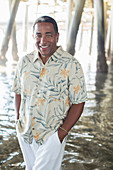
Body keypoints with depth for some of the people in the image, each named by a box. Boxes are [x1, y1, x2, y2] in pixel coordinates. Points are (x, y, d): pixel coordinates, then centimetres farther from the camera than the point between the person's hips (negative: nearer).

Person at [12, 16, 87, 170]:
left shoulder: (71, 65, -10)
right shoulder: (25, 62, 2)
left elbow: (78, 103, -8)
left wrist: (62, 132, -14)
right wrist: (18, 120, 5)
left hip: (52, 135, -4)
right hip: (25, 134, 5)